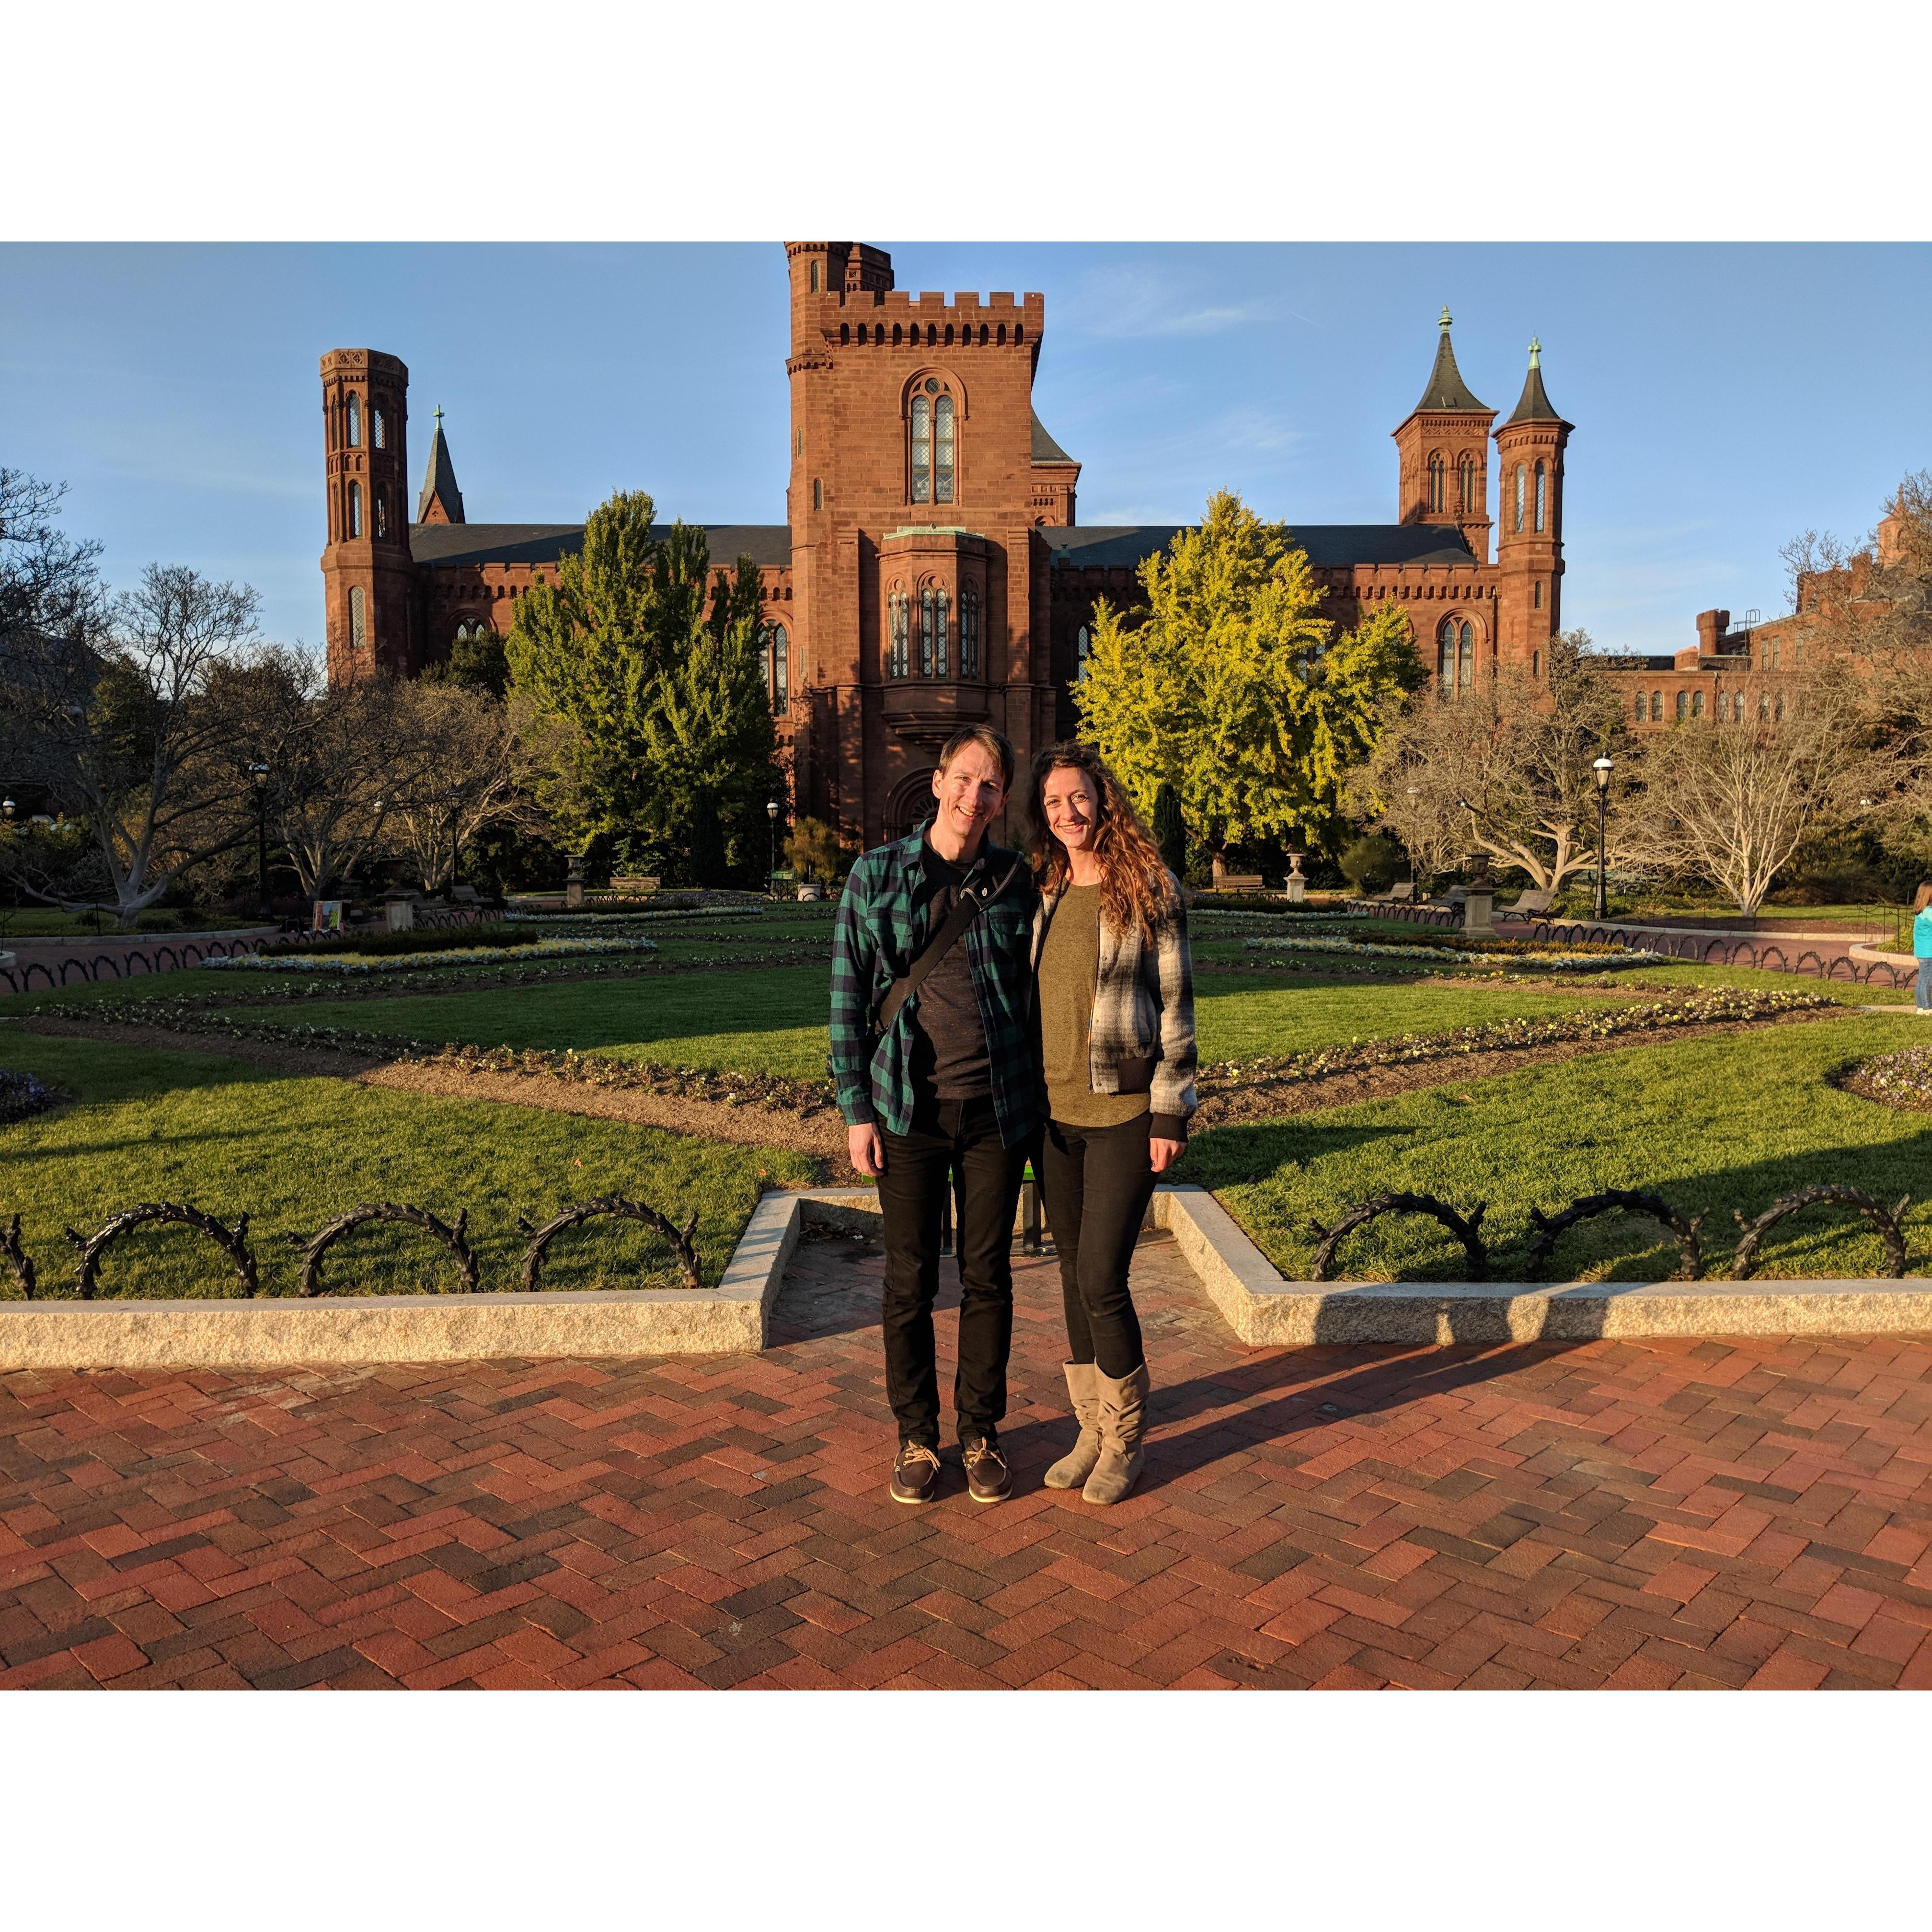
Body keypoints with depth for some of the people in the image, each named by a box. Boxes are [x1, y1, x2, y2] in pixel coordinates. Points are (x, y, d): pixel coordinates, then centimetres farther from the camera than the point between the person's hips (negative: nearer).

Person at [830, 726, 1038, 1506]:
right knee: (910, 1281, 8)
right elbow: (849, 996, 0)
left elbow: (1033, 992, 10)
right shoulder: (876, 875, 0)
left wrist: (1034, 1102, 6)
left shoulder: (1016, 881, 4)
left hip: (996, 1111, 1)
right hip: (909, 1112, -1)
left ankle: (981, 1434, 27)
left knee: (988, 1278, 10)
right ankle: (917, 1438, 25)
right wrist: (856, 1109, -4)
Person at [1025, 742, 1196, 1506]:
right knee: (1075, 1278, 11)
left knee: (1101, 1281, -6)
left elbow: (1175, 1004, -6)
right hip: (1054, 1113, 5)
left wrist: (1171, 1113, -10)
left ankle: (1127, 1436, 17)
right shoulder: (1041, 895, 9)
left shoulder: (1151, 890, -6)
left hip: (1124, 1113, -5)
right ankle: (1094, 1429, 27)